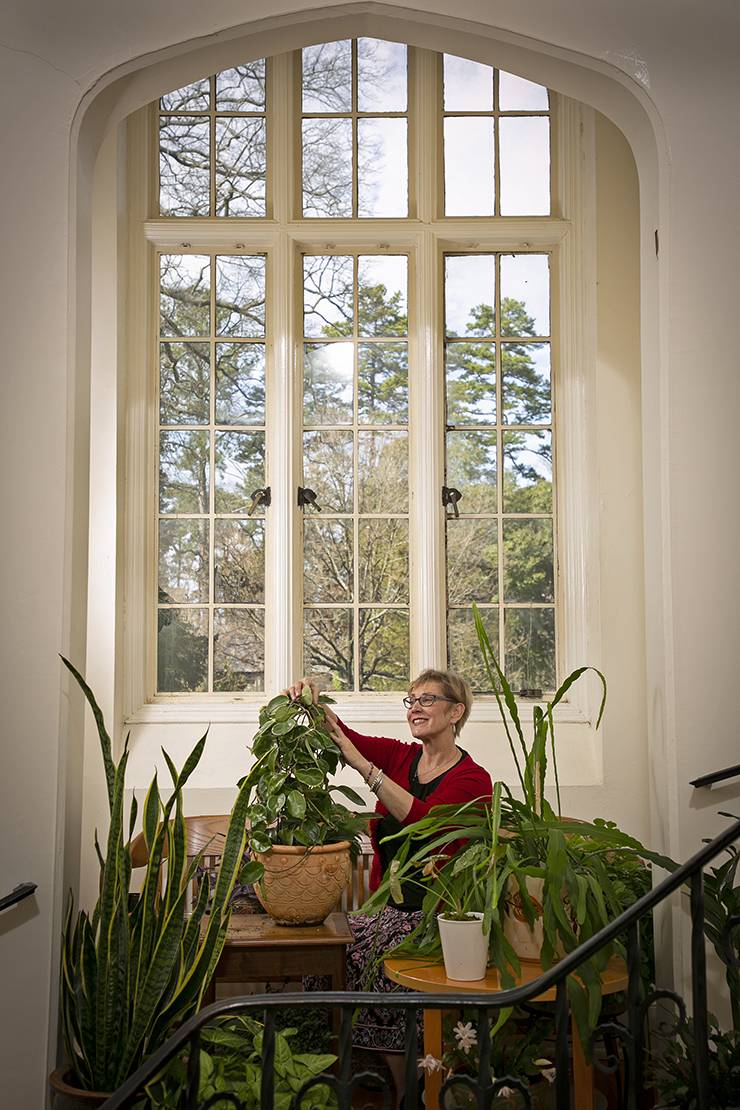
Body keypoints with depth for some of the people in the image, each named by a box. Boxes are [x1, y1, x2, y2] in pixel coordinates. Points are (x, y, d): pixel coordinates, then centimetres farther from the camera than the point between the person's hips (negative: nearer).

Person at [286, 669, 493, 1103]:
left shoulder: (473, 779, -6)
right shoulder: (399, 756, 9)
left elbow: (426, 820, -24)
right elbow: (339, 734, -5)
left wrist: (363, 765, -28)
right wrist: (311, 701, -26)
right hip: (388, 904, 5)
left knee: (377, 957, -26)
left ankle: (409, 1095, -8)